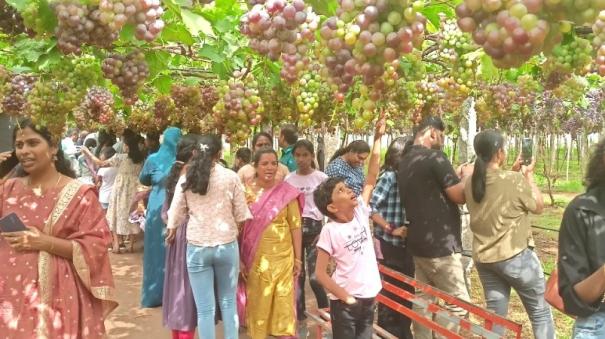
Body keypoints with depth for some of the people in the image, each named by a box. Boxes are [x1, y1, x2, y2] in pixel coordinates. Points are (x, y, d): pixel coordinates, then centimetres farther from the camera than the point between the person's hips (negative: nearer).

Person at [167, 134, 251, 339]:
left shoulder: (186, 180, -2)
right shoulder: (230, 177, -5)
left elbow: (176, 214, 4)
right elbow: (241, 215, -2)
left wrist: (171, 233, 25)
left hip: (197, 247, 0)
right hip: (227, 245, 0)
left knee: (205, 308, 6)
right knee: (228, 302, 17)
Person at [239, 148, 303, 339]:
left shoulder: (287, 192, -4)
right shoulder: (245, 192, -3)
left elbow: (295, 227, -1)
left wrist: (298, 259, -1)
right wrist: (239, 259, -2)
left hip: (282, 257, 0)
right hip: (255, 257, 1)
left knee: (283, 302, 5)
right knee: (257, 303, 12)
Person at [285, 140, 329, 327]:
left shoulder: (321, 178, -3)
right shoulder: (288, 179, 5)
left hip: (314, 228, -3)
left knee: (314, 276, -7)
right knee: (297, 273, 9)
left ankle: (325, 311, 14)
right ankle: (299, 312, 22)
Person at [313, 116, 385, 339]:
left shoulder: (360, 212, 0)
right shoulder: (330, 230, -15)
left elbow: (371, 178, -4)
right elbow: (320, 273, -13)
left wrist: (378, 138, -8)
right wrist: (346, 298, -14)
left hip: (369, 297, 5)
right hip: (345, 302, -5)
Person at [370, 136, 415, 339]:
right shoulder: (389, 176, -14)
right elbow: (369, 207, -19)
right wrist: (391, 229, -17)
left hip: (406, 242, 6)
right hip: (390, 244, -6)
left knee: (407, 289, 15)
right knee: (391, 290, 6)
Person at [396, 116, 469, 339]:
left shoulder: (404, 163, 13)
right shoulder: (435, 157, -14)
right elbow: (460, 195, -14)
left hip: (417, 242, 9)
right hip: (440, 244, -9)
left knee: (422, 299, 14)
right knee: (457, 305, -1)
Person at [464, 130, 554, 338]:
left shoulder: (470, 182, 0)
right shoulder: (515, 180, -19)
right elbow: (538, 206, -2)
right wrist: (528, 175, 7)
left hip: (483, 258, 6)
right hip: (515, 256, -6)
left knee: (495, 315, 14)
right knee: (540, 312, 13)